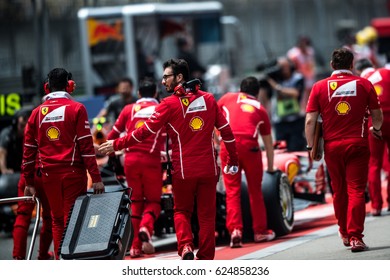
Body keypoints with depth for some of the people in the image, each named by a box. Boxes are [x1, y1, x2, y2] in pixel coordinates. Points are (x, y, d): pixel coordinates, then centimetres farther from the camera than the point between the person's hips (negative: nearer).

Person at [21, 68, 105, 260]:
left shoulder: (37, 113, 8)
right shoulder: (76, 109, -3)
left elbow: (29, 150, 10)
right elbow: (86, 146, -8)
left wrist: (29, 182, 16)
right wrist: (96, 178, -8)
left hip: (49, 175, 3)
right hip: (73, 172, -3)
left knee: (57, 220, 13)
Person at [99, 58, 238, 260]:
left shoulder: (170, 104, -7)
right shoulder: (208, 99, 4)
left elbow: (145, 131, -8)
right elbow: (226, 131, 8)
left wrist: (117, 145, 0)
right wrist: (233, 160, 17)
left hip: (183, 169, -2)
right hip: (208, 168, 2)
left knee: (182, 211, 15)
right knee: (207, 214, 8)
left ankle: (185, 246, -8)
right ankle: (205, 259, 5)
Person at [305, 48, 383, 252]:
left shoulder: (320, 87, 1)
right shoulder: (364, 84, 0)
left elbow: (310, 121, -3)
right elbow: (377, 115, 9)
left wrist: (311, 146, 8)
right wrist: (376, 129, 30)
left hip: (332, 146, 2)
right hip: (358, 144, -2)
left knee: (339, 191, 15)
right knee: (356, 191, -2)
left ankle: (344, 234, 27)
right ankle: (355, 237, -11)